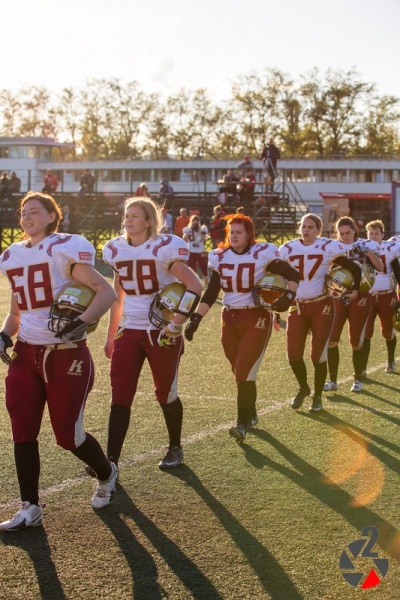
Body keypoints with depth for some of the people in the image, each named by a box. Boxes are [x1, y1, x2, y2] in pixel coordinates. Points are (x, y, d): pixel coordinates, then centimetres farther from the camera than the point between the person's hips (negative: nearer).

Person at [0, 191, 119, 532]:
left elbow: (107, 292, -14)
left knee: (68, 434, 2)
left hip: (66, 355, -6)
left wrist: (82, 323, -27)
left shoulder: (64, 249, -11)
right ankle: (30, 507, 15)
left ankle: (106, 474, 32)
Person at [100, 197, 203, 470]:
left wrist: (177, 323, -22)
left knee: (166, 394, 10)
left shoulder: (164, 248, -13)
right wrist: (111, 334, 18)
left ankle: (175, 449, 31)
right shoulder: (117, 250, 6)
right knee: (120, 397, -1)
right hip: (128, 332, 5)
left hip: (161, 332, -5)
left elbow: (195, 288, -17)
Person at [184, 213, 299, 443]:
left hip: (257, 319, -5)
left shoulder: (263, 254, -9)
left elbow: (293, 275, -3)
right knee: (240, 373, 12)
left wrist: (288, 298, -20)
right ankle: (251, 415, 30)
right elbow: (211, 293, 4)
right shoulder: (220, 257, 4)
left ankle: (243, 423, -4)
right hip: (230, 318, 5)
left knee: (245, 372, -11)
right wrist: (195, 319, -4)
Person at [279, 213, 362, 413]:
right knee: (293, 355, -1)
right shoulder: (288, 249, 1)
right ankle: (303, 388, 27)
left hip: (322, 306, -3)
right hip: (297, 307, 3)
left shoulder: (328, 248, -8)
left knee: (318, 355, 1)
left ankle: (317, 396, 20)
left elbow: (354, 268, -1)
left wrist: (355, 290, -9)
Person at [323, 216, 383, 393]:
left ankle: (357, 380, 18)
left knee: (356, 342, 3)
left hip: (359, 297, -2)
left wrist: (368, 252, -23)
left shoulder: (366, 245, -1)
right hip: (337, 297, 2)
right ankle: (332, 380, 5)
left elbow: (380, 268, -12)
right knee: (331, 339, -4)